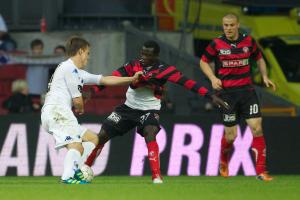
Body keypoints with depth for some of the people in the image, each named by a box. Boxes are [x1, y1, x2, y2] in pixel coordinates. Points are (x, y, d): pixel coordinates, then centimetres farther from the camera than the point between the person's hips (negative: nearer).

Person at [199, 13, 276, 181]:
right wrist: (213, 78, -7)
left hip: (247, 90, 2)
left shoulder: (249, 41, 2)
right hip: (227, 92, -2)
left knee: (257, 128, -11)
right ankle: (223, 163, 33)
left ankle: (261, 171, -7)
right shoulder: (216, 44, -3)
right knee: (230, 136, 0)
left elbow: (259, 58, 18)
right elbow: (204, 62, 9)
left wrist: (264, 76, 4)